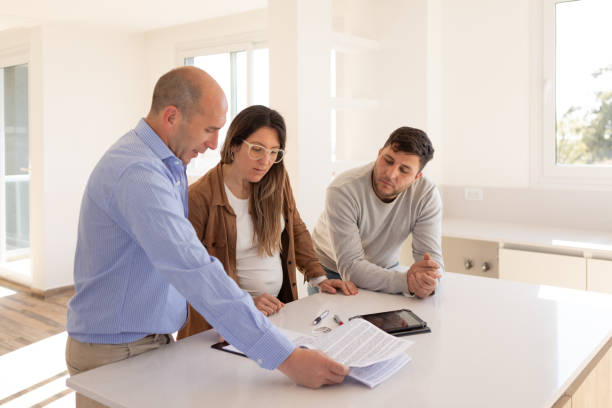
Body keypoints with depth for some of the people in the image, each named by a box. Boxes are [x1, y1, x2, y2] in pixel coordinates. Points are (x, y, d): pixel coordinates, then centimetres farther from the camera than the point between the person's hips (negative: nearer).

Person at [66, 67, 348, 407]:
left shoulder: (171, 164, 4)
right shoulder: (137, 174, -28)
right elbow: (196, 274, -36)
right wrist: (286, 357, -37)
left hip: (156, 340, 8)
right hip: (116, 352, -8)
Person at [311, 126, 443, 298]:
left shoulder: (427, 195, -18)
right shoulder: (342, 191, -27)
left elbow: (432, 256, -18)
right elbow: (350, 266, -31)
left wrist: (428, 280, -42)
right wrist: (406, 280, -44)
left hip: (385, 269, 3)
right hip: (334, 273, -3)